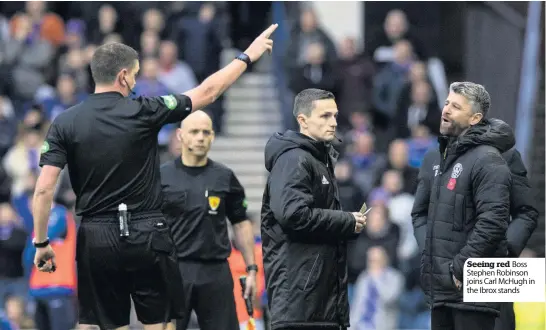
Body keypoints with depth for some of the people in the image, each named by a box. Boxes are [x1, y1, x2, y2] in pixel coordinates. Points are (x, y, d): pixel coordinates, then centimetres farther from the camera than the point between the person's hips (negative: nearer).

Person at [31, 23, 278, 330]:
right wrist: (247, 56, 17)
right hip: (147, 236, -2)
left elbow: (44, 189, -7)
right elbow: (207, 92, 4)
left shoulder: (65, 123, -2)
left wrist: (41, 243, 2)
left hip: (96, 239, 2)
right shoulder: (143, 112, -6)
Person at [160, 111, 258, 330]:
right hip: (174, 270, -2)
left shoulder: (224, 177, 8)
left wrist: (251, 268, 8)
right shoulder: (163, 176, 3)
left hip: (216, 271, 2)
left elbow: (241, 223, 13)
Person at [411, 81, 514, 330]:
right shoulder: (434, 158, 16)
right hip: (440, 285, 9)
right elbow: (420, 212, 23)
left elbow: (493, 221, -19)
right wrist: (429, 252, 5)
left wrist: (460, 266, -17)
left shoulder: (487, 160, -11)